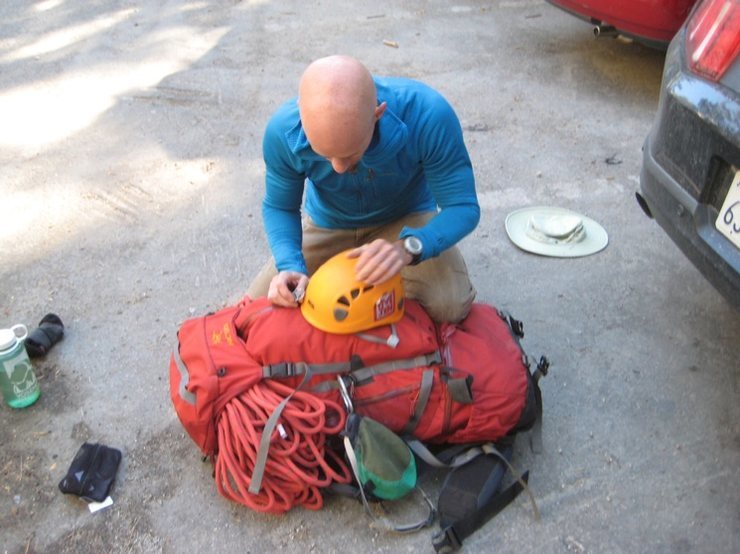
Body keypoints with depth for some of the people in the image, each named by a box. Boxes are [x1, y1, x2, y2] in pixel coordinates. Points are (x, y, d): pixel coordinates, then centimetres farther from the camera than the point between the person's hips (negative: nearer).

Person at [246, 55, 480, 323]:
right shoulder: (282, 131, -28)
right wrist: (291, 266, -30)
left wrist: (408, 247, -47)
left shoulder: (427, 116, -36)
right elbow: (279, 207, -10)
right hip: (328, 224, 2)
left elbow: (463, 206, -27)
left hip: (407, 219, -2)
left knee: (451, 307, -28)